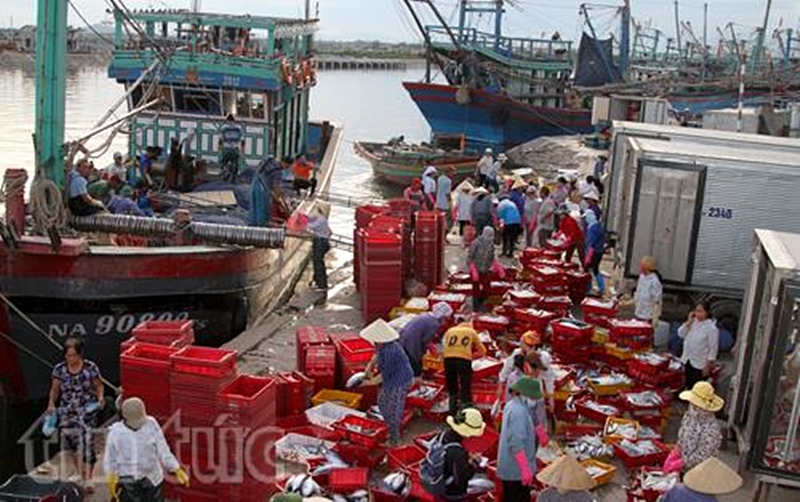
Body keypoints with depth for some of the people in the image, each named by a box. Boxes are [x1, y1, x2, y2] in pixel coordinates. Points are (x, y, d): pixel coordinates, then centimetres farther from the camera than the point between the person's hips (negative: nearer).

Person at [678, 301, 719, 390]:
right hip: (687, 361, 6)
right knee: (688, 386, 17)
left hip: (700, 365, -6)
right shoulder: (693, 322, 0)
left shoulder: (711, 328, -19)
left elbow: (713, 349, -16)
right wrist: (688, 322, -9)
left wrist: (707, 366, -15)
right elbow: (681, 334, 3)